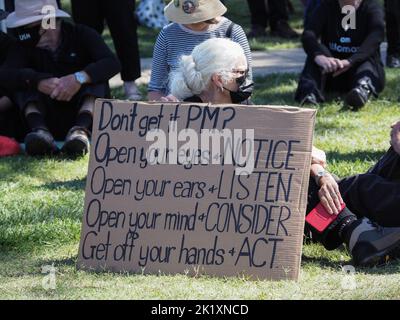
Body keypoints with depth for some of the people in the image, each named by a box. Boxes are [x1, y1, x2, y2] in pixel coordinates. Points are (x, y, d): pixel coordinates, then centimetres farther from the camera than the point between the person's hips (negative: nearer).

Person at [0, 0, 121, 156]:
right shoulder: (25, 46, -1)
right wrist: (39, 81, -36)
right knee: (23, 81, -18)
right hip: (48, 120, 1)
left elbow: (112, 63, -21)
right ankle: (39, 129, -44)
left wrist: (79, 78, -38)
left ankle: (81, 130, -46)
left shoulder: (81, 34, -5)